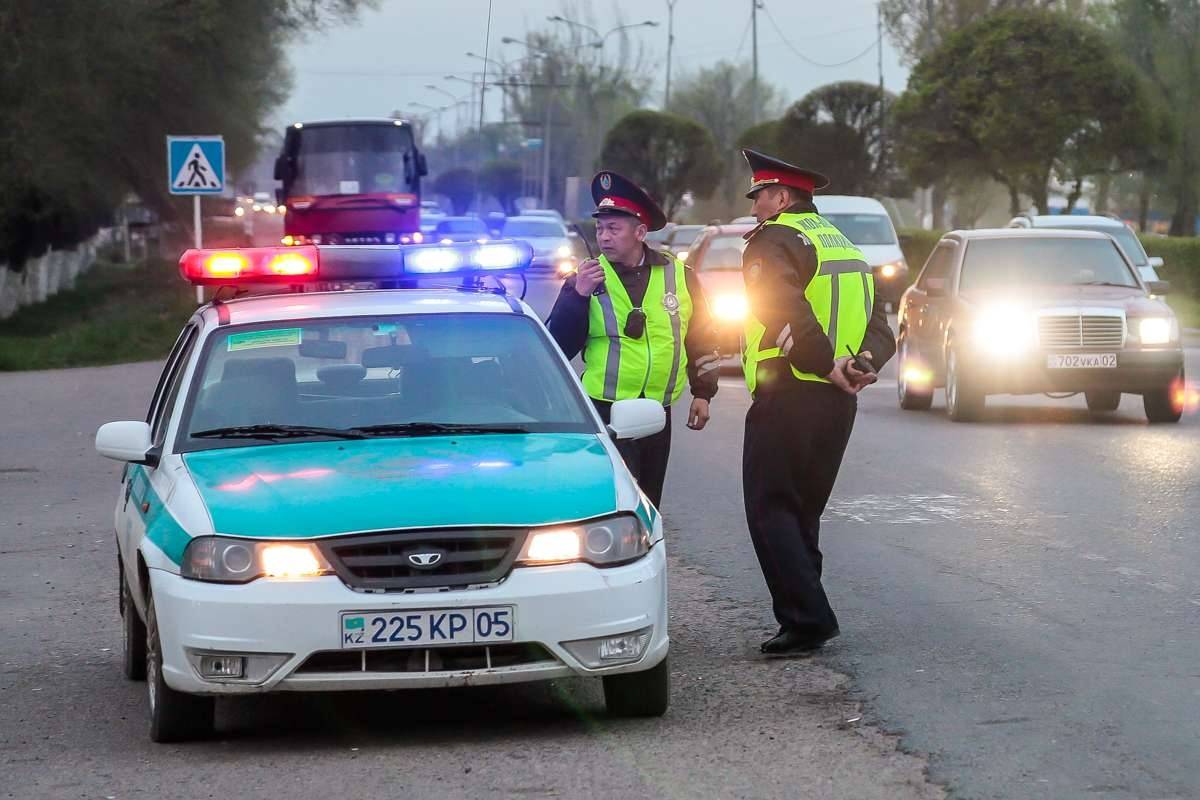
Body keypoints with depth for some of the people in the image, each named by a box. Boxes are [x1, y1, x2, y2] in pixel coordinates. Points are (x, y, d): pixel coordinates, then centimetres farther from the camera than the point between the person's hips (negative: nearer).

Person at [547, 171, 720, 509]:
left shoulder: (679, 275, 5)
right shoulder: (587, 279, -1)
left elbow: (701, 337, 15)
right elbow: (558, 346, -7)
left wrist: (702, 392, 13)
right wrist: (577, 295, -19)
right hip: (606, 415, -3)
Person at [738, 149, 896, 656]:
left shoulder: (772, 242, -8)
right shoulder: (845, 246, 20)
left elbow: (786, 311, -26)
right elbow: (880, 325, 14)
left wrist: (825, 365, -20)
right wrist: (863, 363, -3)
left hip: (787, 399, -8)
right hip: (838, 404, 8)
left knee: (771, 512, -4)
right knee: (802, 513, 17)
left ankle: (806, 619, -12)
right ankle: (806, 618, 16)